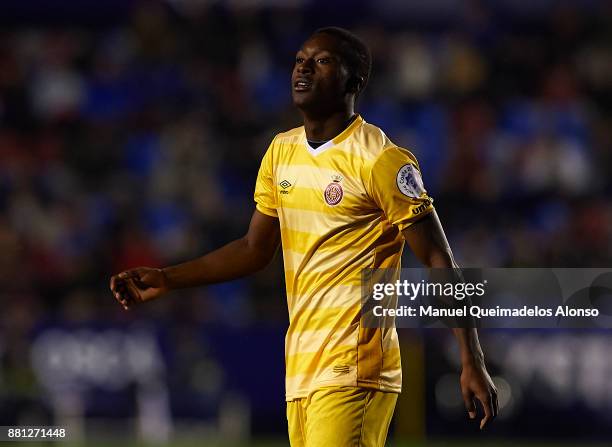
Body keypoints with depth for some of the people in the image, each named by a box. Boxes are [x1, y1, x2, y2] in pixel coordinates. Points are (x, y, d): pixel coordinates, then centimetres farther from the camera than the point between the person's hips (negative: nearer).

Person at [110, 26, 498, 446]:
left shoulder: (380, 160, -9)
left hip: (353, 371, -7)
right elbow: (256, 248, 24)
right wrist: (167, 280, 17)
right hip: (300, 367, 7)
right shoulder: (282, 151, 14)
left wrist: (473, 363, -13)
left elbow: (440, 263, -8)